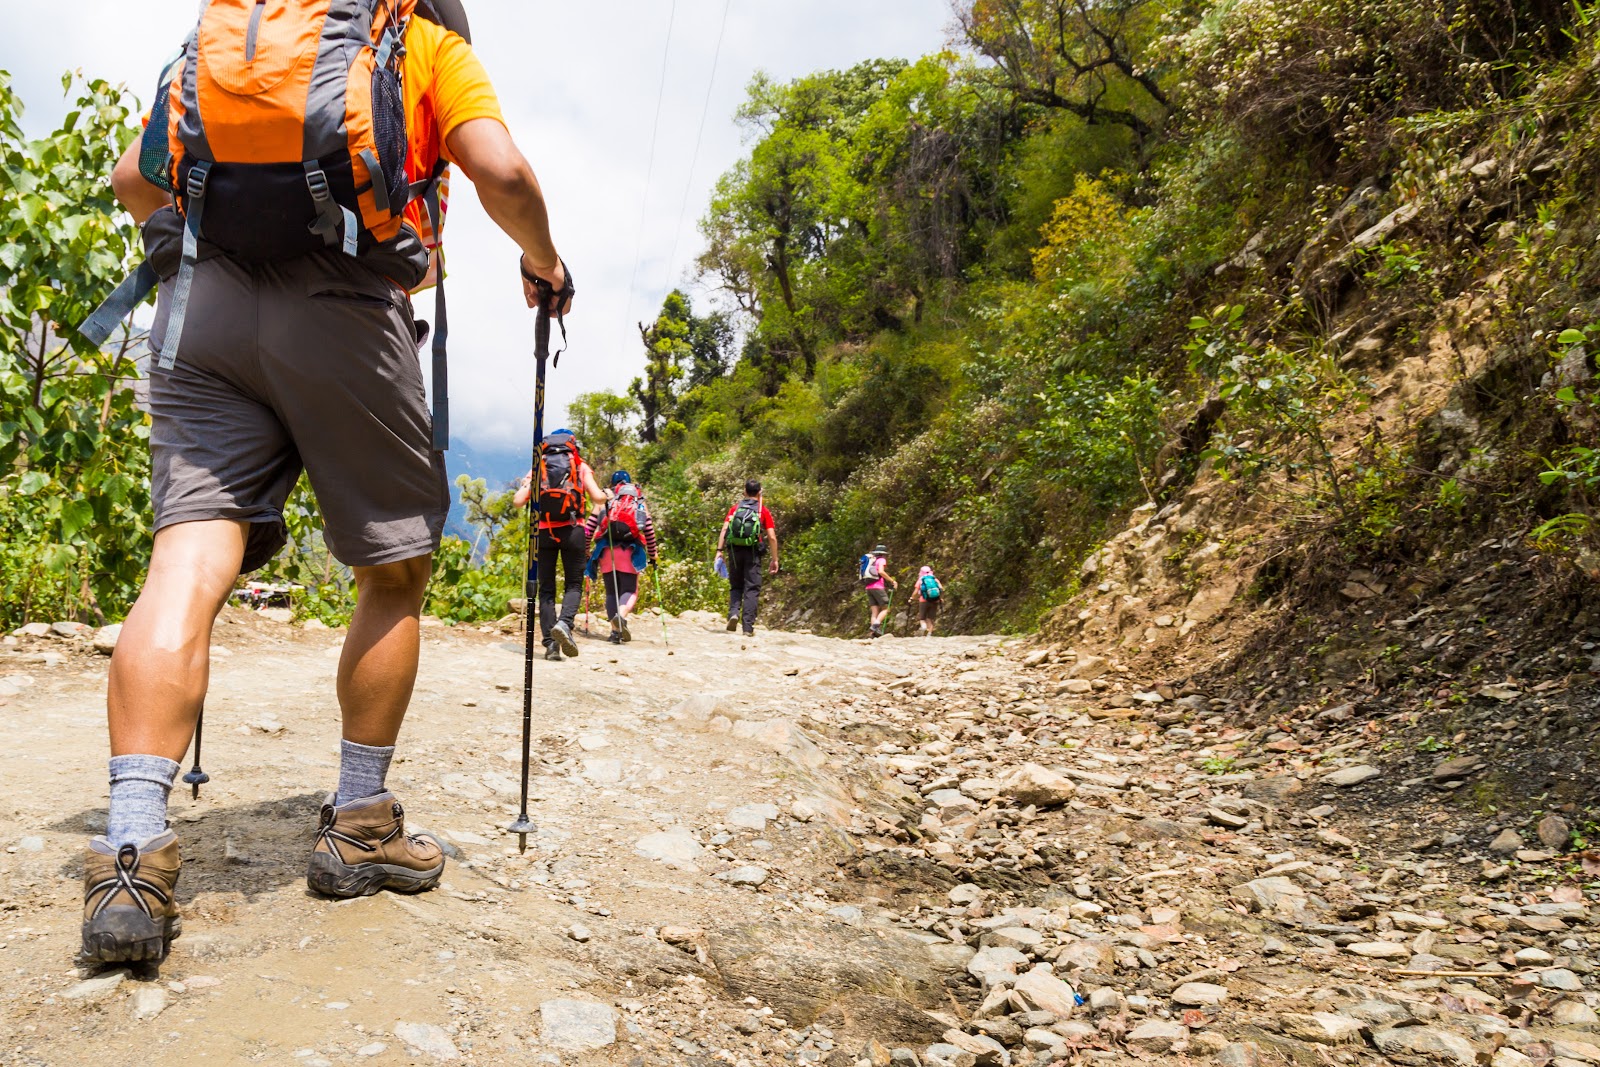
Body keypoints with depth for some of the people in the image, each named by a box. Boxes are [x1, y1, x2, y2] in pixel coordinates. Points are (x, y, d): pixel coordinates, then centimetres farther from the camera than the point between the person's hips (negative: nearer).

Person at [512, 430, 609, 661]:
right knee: (574, 584, 8)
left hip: (543, 531, 1)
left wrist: (523, 488, 24)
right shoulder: (581, 467, 9)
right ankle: (564, 623, -20)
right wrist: (607, 496, 19)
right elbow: (597, 497, -3)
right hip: (572, 530, -1)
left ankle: (550, 643, 0)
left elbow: (518, 501, 3)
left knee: (546, 589, 8)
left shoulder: (537, 469, 12)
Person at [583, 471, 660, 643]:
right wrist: (653, 555, 19)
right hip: (630, 552, -1)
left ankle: (616, 630, 4)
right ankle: (621, 616, -29)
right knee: (630, 590, 0)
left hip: (606, 551, 1)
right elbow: (649, 530, 10)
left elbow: (590, 527, 7)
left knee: (611, 592, 11)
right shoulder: (640, 502, 14)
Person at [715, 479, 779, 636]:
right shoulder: (763, 511, 5)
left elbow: (724, 530, -1)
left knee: (736, 587, 16)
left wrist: (720, 551, -2)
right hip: (753, 553, -2)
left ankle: (734, 613, -8)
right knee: (752, 589, 2)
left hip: (734, 551, 2)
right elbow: (772, 537, -2)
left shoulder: (735, 509, 11)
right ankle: (748, 627, -3)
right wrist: (774, 559, 4)